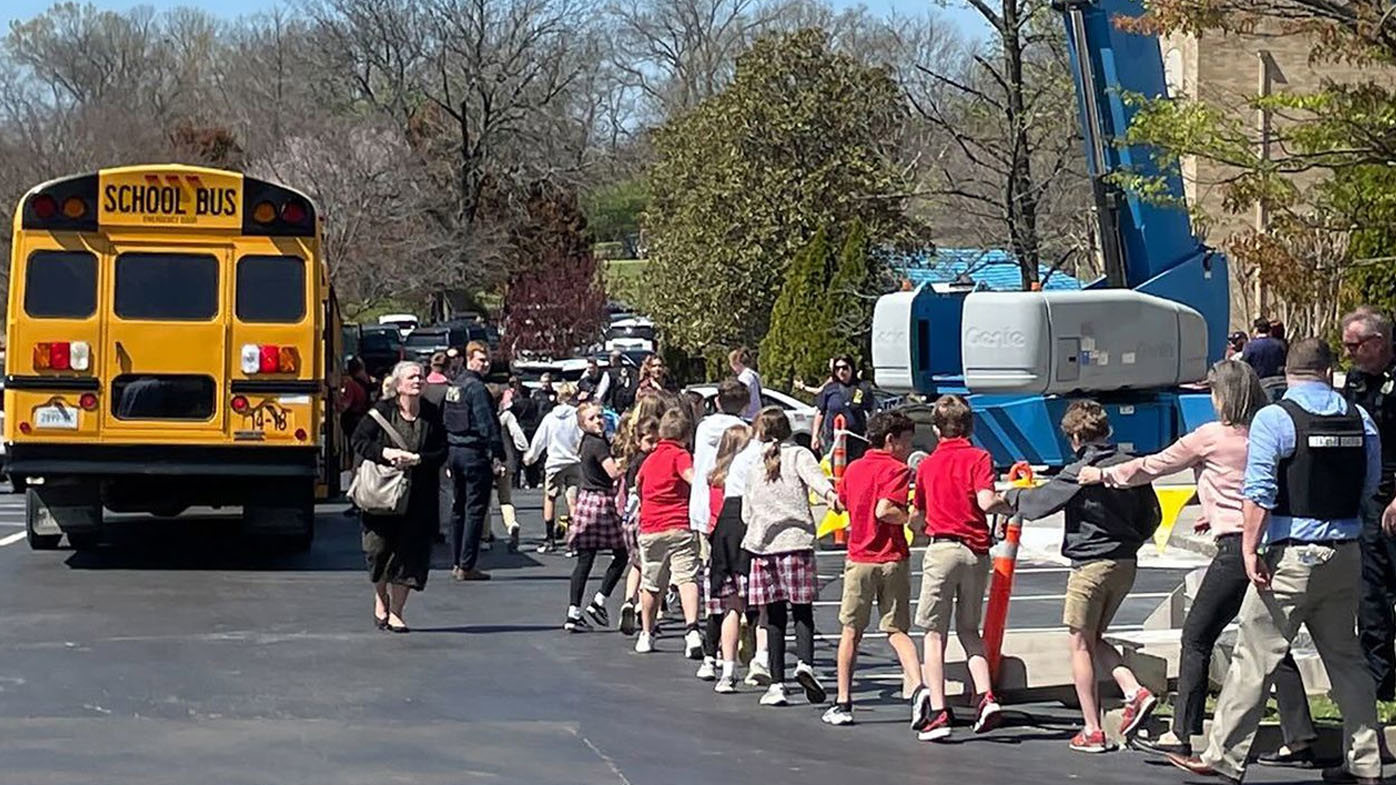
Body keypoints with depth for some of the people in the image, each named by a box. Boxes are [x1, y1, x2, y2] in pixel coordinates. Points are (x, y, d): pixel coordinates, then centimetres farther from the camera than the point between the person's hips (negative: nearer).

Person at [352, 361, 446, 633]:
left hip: (418, 497, 2)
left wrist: (416, 459, -14)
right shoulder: (382, 411, -3)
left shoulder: (431, 415, 2)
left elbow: (442, 452, 2)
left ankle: (395, 611, 10)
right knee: (380, 548, 1)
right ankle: (380, 598, 28)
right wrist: (385, 453, -18)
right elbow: (359, 441, -3)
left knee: (409, 552, -1)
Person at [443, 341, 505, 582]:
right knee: (475, 509, -5)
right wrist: (497, 456, -19)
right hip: (475, 453, -9)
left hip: (454, 451, 9)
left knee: (459, 507, 15)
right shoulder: (476, 387, -14)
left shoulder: (454, 385, 13)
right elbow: (487, 424, -19)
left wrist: (448, 457, 19)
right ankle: (466, 566, -6)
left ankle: (457, 563, 18)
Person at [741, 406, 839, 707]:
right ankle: (805, 663, -22)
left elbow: (746, 514, 17)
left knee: (775, 617, 4)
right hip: (797, 539, -2)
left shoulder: (754, 467, 15)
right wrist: (829, 493, -34)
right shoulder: (798, 455, 7)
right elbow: (814, 474, -17)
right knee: (802, 611, 2)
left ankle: (776, 684, 0)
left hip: (763, 544, 2)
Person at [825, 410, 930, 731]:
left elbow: (841, 501, 25)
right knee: (897, 630, 1)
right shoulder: (897, 470, -9)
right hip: (892, 560, -3)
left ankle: (843, 704, 12)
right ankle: (917, 688, -21)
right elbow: (884, 511, -22)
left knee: (851, 630, 11)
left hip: (858, 558, 3)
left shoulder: (853, 469, 9)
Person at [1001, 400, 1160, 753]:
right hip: (1126, 565, 7)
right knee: (1094, 639, 20)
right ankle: (1135, 692, -1)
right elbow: (1151, 515, 12)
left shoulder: (1080, 473, -13)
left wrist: (1012, 494, 14)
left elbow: (1036, 503, -6)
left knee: (1080, 644, 4)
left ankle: (1093, 732, 3)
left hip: (1091, 565, -7)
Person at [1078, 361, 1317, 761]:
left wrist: (1104, 475, 18)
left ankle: (1181, 734, 5)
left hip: (1237, 546, -6)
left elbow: (1153, 466, 5)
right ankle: (1299, 739, 4)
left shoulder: (1212, 436, -5)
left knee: (1196, 637, 3)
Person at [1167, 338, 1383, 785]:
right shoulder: (1360, 420, 6)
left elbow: (1258, 494, -16)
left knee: (1255, 657, -1)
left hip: (1292, 556, -5)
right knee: (1345, 659, 14)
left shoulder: (1274, 419, -10)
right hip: (1346, 555, 6)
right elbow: (1370, 487, 15)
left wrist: (1250, 548, -14)